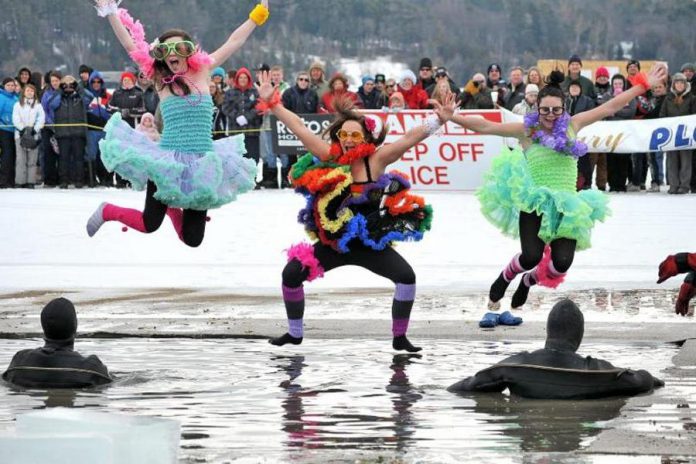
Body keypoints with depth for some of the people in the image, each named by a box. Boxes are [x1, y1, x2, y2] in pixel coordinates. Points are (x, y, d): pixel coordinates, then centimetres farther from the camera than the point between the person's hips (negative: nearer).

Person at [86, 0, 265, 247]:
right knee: (149, 225, -7)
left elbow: (234, 42, 11)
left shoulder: (202, 71, 7)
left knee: (193, 239, 2)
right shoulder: (160, 78, 1)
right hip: (168, 161, -3)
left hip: (202, 164, 3)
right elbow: (131, 46, -5)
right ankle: (107, 211, 23)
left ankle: (172, 208, 36)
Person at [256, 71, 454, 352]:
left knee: (406, 276, -20)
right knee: (292, 273, -6)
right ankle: (295, 333, 15)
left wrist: (439, 119, -28)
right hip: (334, 244, 2)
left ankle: (399, 338, -4)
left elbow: (413, 137, -18)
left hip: (371, 244, -2)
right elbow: (299, 128, -10)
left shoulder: (376, 159, -12)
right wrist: (272, 102, -13)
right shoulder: (330, 158, -8)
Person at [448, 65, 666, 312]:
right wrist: (450, 117, -14)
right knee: (531, 256, -24)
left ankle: (529, 280, 21)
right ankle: (505, 276, 15)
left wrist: (643, 84, 13)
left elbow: (610, 107, 12)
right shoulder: (527, 130, 1)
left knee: (562, 262, -16)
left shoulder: (571, 125, 8)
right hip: (534, 204, -3)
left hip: (566, 206, 3)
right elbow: (484, 126, -3)